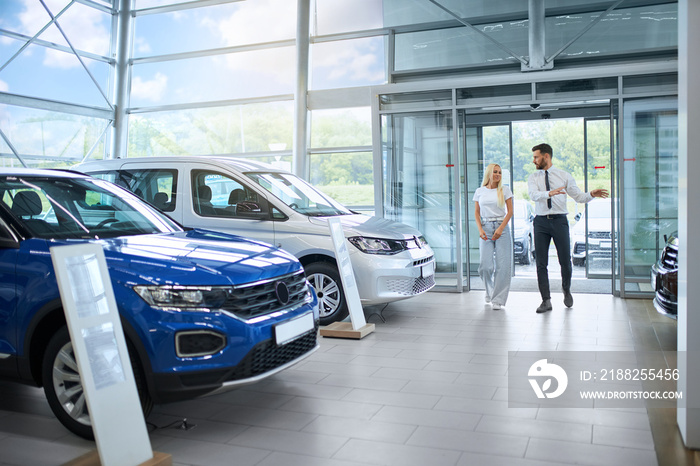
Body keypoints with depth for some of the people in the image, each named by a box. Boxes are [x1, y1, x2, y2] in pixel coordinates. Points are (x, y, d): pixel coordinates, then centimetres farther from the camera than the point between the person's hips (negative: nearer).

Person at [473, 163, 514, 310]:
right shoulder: (479, 192, 9)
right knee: (485, 265, -4)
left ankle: (498, 299, 3)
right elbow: (476, 213, 10)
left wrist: (500, 229, -10)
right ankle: (490, 292, 23)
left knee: (502, 264, -6)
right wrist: (480, 230, -5)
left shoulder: (505, 190, 5)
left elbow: (510, 211, 1)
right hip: (486, 228, 1)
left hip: (502, 227, -1)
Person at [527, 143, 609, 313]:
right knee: (541, 263, -1)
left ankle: (566, 290, 31)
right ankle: (546, 301, 7)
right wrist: (549, 193, -32)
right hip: (541, 221, 1)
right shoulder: (533, 178, 7)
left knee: (565, 260, 3)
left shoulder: (564, 176, 7)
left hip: (559, 220, -1)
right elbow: (533, 194, -14)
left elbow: (579, 196, 4)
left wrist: (591, 195, -16)